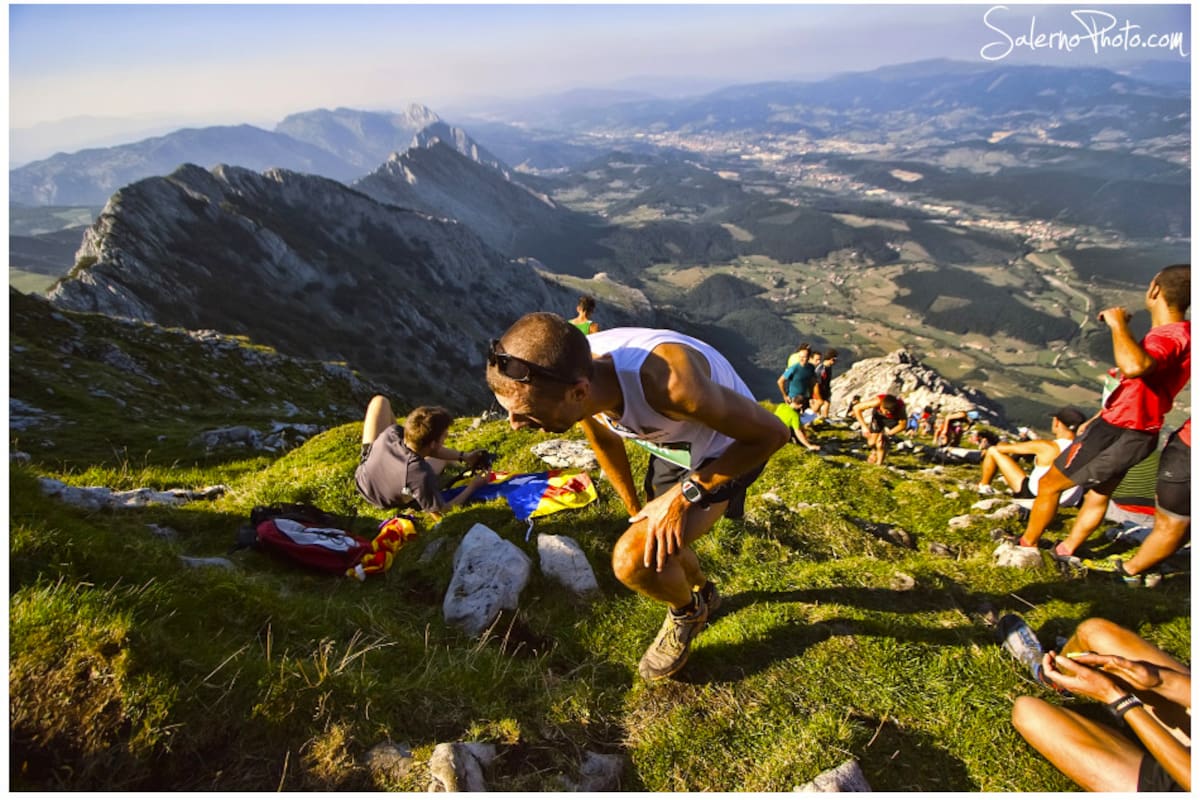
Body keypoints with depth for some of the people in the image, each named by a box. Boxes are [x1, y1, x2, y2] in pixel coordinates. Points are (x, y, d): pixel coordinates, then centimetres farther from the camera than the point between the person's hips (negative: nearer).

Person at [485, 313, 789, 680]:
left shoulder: (668, 380, -45)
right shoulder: (574, 376, -23)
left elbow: (772, 432, -28)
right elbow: (605, 441, 1)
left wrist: (686, 493, -27)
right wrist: (635, 510, 11)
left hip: (729, 451, -6)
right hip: (671, 447, 6)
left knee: (634, 559, -20)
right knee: (658, 543, 21)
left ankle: (687, 612, 13)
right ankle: (704, 592, 55)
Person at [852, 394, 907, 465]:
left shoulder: (900, 407, -38)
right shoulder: (877, 402, -40)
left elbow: (902, 425, -22)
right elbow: (857, 408, -30)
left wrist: (887, 434, -30)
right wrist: (864, 426, -33)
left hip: (892, 419, -1)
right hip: (878, 416, 1)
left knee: (880, 444, -16)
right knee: (871, 443, -1)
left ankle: (879, 465, 6)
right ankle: (874, 451, 37)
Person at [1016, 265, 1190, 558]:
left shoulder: (1171, 337, -25)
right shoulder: (1179, 334, 5)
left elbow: (1134, 366, -48)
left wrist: (1118, 324, -34)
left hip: (1117, 434, -9)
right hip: (1136, 433, 10)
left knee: (1048, 485, 6)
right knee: (1099, 495, 22)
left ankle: (1026, 546, 22)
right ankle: (1065, 550, 39)